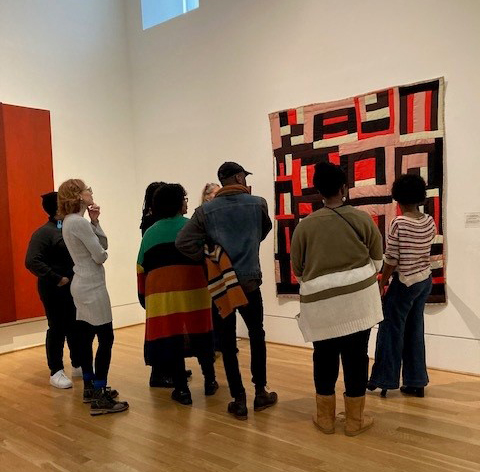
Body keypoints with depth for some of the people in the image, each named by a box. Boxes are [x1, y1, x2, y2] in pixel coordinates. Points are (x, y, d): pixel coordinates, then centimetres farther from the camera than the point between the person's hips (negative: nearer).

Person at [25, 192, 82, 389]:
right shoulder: (44, 232, -10)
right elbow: (32, 262, -18)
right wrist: (56, 279, -20)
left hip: (75, 289, 7)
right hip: (54, 290, -6)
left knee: (76, 328, 14)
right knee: (57, 330, 2)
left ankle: (78, 365, 29)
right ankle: (56, 372, 15)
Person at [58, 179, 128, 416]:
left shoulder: (70, 221, 12)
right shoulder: (79, 222, -19)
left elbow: (103, 244, 9)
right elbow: (100, 256, -18)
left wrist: (94, 222, -2)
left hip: (82, 286, 10)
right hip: (91, 287, -10)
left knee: (86, 338, 15)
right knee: (105, 339, -7)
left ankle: (91, 388, 25)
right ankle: (99, 398, -5)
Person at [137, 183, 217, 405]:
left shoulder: (150, 233, 12)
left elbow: (141, 269, 13)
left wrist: (144, 297, 20)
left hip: (161, 293, 2)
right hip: (193, 291, -2)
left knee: (171, 339, 9)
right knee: (200, 335, 13)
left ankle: (182, 389, 15)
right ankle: (209, 381, 28)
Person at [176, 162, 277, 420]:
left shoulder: (206, 210, -5)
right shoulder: (258, 203, -3)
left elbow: (183, 242, -13)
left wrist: (208, 259, -4)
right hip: (250, 282, 0)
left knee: (228, 342, 9)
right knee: (257, 336, 18)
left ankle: (239, 400, 14)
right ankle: (260, 393, 26)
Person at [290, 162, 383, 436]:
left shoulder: (305, 225, 0)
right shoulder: (362, 219, -1)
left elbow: (298, 269, 8)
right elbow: (377, 261, 8)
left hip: (320, 302, 1)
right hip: (357, 298, 0)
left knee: (324, 357, 13)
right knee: (356, 356, 9)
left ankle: (326, 417, 25)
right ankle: (355, 420, 21)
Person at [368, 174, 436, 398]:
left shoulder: (399, 223, -18)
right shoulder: (430, 222, 1)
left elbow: (391, 259, -16)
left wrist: (382, 283, -6)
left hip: (405, 283, -6)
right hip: (425, 280, 7)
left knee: (391, 330, 5)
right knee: (415, 330, 14)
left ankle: (384, 379, 15)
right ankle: (416, 382, 20)